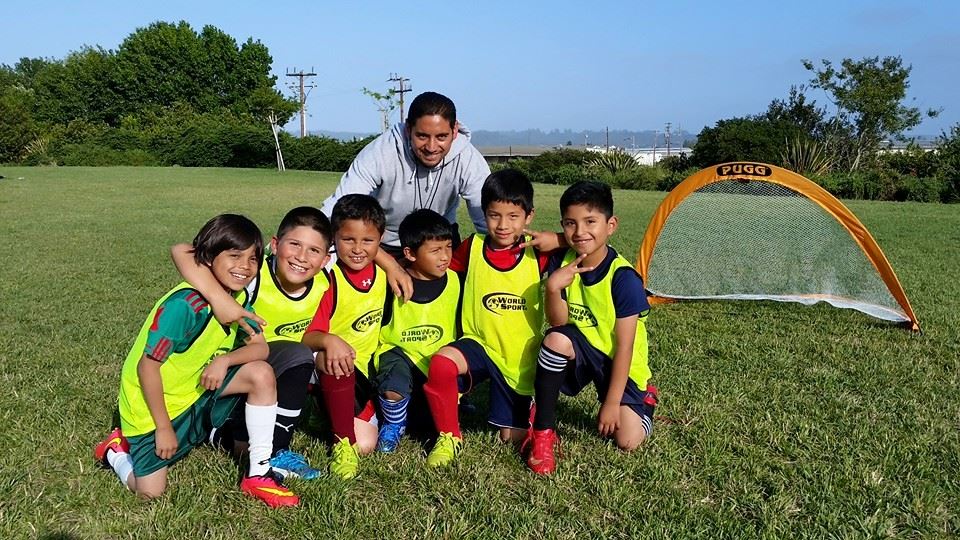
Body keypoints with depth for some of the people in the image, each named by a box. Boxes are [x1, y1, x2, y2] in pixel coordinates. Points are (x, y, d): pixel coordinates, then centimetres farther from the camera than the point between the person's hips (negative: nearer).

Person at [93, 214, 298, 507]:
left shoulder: (239, 298, -5)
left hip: (198, 390, 6)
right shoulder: (185, 305, -28)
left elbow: (260, 347, -7)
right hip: (152, 405, -6)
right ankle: (118, 450, 24)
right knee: (151, 492, -9)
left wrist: (224, 360, -27)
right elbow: (147, 366, -24)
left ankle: (258, 474, -7)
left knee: (262, 374, -15)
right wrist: (164, 428, -18)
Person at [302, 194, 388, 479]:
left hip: (368, 368, 6)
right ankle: (344, 442, -12)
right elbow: (307, 336, -22)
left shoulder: (382, 273, 2)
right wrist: (328, 341, -42)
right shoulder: (328, 280, -16)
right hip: (333, 370, -6)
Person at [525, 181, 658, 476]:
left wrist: (611, 402, -18)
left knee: (627, 441, -13)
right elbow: (558, 323, -12)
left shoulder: (623, 277, -23)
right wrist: (553, 288, -31)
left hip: (619, 362, -2)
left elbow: (624, 346, -20)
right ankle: (542, 431, -16)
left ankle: (643, 397, 23)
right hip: (581, 350, 3)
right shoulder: (562, 262, -11)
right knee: (557, 339, -32)